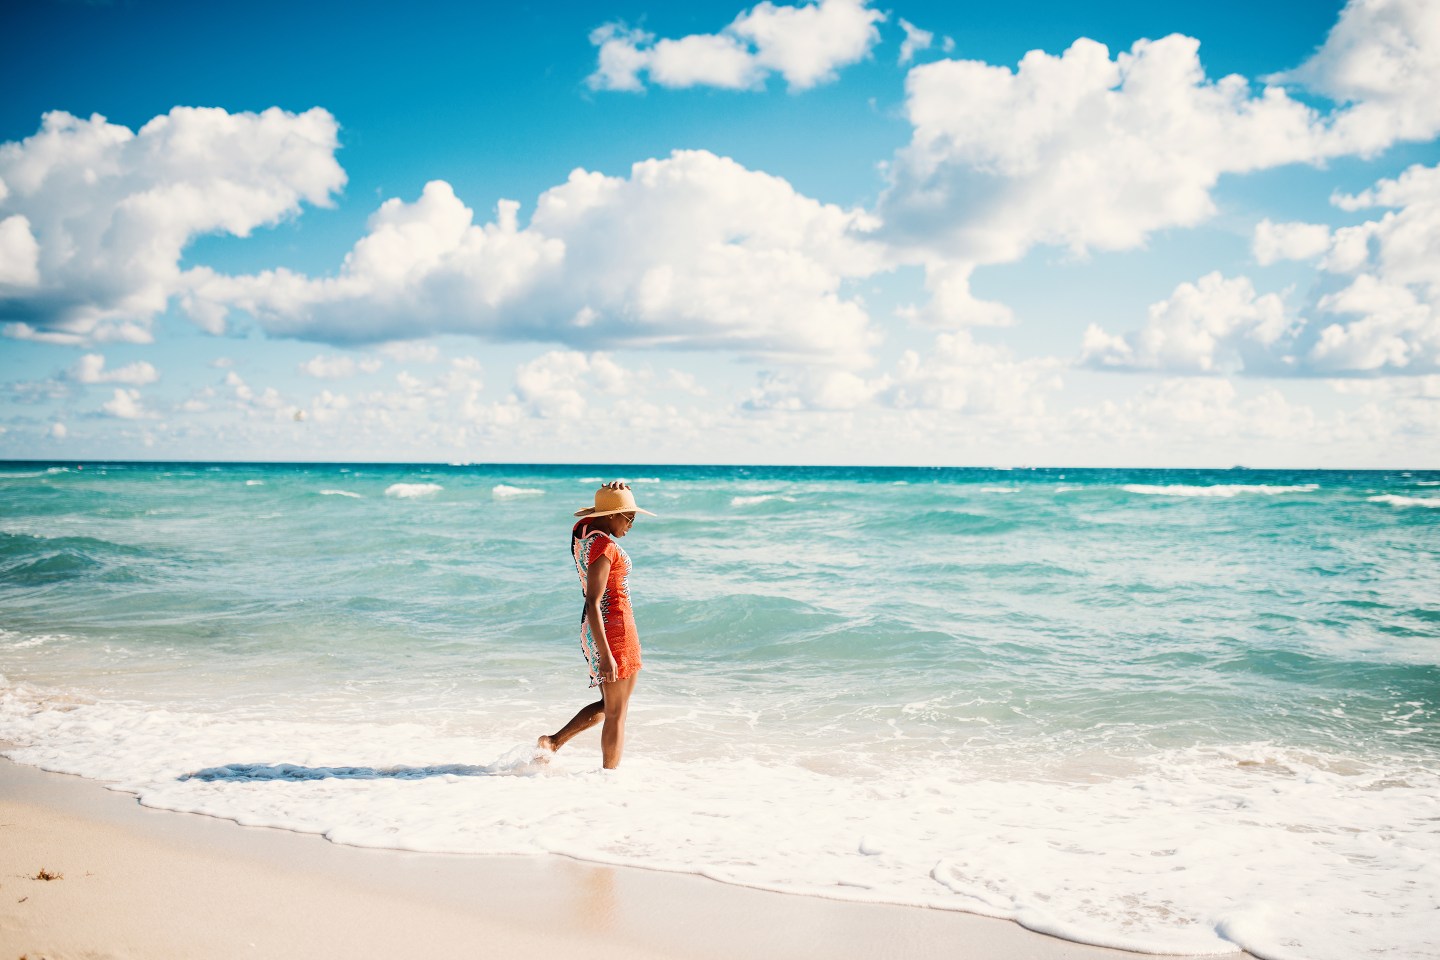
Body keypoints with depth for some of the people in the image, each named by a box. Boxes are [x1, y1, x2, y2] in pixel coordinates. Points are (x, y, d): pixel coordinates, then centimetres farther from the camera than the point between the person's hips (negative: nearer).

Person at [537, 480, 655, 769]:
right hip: (613, 629, -9)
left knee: (607, 705, 22)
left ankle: (553, 741, 17)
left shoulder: (582, 528, 5)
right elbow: (592, 603, -25)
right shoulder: (604, 546, -21)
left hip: (594, 628, 9)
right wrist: (606, 655, -26)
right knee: (616, 714, 2)